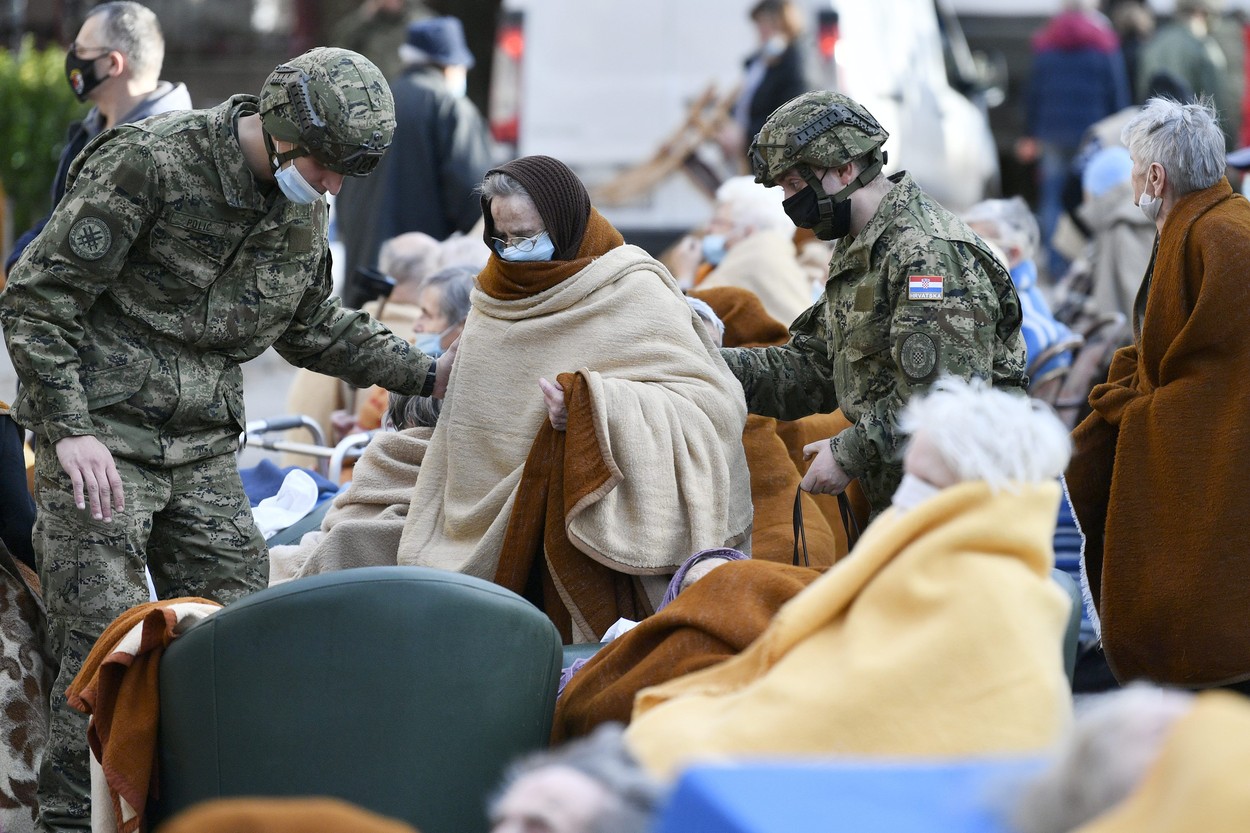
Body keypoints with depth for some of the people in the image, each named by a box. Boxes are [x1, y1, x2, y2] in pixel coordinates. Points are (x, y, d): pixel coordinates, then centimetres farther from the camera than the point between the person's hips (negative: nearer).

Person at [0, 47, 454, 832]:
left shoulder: (303, 206, 6)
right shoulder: (150, 163, -17)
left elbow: (312, 324, 23)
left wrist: (425, 374, 13)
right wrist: (70, 429, -21)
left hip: (203, 448, 7)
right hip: (104, 437, -7)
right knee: (107, 637, -10)